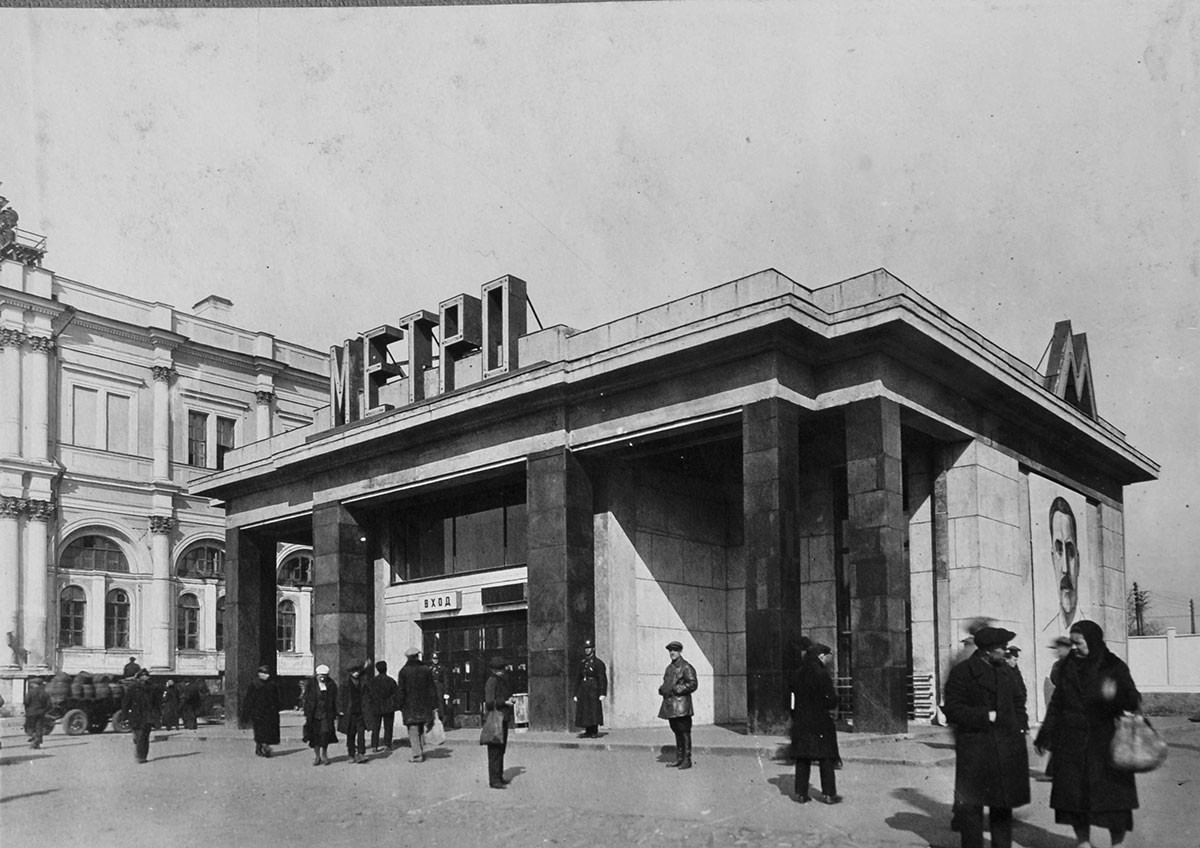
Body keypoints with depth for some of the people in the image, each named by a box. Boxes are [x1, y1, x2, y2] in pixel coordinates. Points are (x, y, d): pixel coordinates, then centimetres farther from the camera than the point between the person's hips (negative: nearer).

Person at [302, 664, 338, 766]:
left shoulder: (331, 686, 6)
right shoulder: (311, 686, 5)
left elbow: (335, 701, 8)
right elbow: (306, 701, 6)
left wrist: (335, 715, 5)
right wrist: (306, 715, 1)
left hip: (326, 715, 0)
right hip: (314, 714, 1)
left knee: (325, 732, -10)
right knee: (315, 735, 1)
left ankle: (324, 754, 9)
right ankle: (316, 756, 14)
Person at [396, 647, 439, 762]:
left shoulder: (403, 671, -4)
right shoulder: (426, 669, 4)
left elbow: (400, 691, -4)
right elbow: (432, 688, 5)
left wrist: (399, 705, 2)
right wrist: (433, 705, 9)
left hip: (409, 705, -3)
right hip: (424, 704, 3)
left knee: (413, 731, -2)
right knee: (421, 729, 17)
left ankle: (417, 755, -9)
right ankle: (421, 751, 18)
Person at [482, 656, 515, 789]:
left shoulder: (502, 681, 15)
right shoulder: (492, 681, -13)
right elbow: (489, 702, -21)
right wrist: (505, 702, -16)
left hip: (503, 719, 9)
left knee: (501, 749, 14)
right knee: (495, 750, -6)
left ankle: (499, 777, 22)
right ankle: (493, 780, -3)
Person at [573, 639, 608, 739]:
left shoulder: (598, 663, -3)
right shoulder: (582, 663, 15)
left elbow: (603, 679, -8)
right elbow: (577, 679, 17)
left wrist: (602, 693, -16)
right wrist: (576, 694, 12)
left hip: (593, 689, -6)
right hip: (583, 689, 6)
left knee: (594, 710, -6)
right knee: (583, 710, 4)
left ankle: (595, 732, 0)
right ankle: (588, 731, 12)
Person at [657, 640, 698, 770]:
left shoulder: (686, 667, -7)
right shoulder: (669, 667, 19)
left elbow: (693, 684, -14)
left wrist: (675, 690, -17)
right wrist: (662, 689, 7)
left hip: (681, 705, -8)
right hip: (670, 705, 8)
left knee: (684, 732, -6)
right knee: (677, 732, 13)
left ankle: (687, 760, -2)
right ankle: (679, 759, 19)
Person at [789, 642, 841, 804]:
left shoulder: (796, 675, 4)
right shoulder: (822, 674, -14)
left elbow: (792, 693, 10)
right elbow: (831, 702, -13)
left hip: (800, 722, 5)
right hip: (820, 722, -5)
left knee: (802, 759, 11)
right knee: (826, 758, 6)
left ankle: (801, 793, 12)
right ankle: (828, 793, 9)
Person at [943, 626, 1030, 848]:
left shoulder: (1006, 671, 12)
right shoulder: (961, 673, -9)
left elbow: (1018, 702, 25)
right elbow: (953, 711, -12)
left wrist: (1020, 725, 9)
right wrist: (986, 716, -17)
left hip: (1007, 748, 6)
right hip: (974, 750, -6)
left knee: (1003, 803, 14)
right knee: (971, 805, -1)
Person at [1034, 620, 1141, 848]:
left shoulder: (1114, 667, -4)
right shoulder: (1068, 668, 6)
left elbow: (1134, 701, -12)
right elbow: (1056, 704, 10)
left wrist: (1116, 693, -34)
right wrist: (1044, 736, 10)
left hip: (1105, 743, -3)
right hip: (1072, 744, 3)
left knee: (1113, 794, 1)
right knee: (1074, 794, 5)